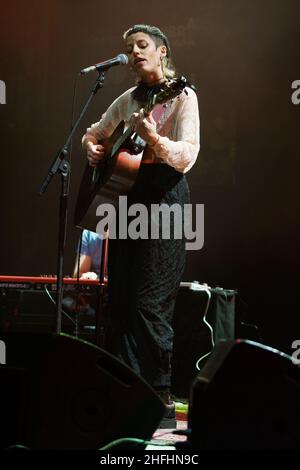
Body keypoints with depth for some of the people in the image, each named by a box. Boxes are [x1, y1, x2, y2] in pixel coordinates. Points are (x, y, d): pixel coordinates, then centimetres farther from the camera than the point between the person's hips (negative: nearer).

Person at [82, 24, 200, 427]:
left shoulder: (182, 96, -3)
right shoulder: (127, 100, 16)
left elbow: (187, 156, -14)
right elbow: (93, 134, 30)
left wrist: (154, 140, -32)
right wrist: (92, 149, 8)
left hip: (164, 198, -7)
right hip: (125, 197, 7)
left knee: (149, 304, -11)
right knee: (120, 301, 6)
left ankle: (160, 401, -5)